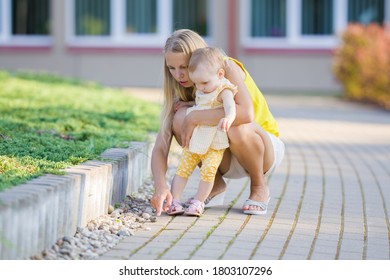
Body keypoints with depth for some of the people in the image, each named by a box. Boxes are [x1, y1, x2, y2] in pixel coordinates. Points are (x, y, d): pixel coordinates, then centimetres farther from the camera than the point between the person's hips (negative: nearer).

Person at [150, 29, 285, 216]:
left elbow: (246, 113, -43)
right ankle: (215, 185, -4)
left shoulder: (227, 68, -23)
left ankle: (259, 187, -8)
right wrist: (160, 186, -37)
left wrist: (195, 117, -38)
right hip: (224, 161, 4)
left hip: (266, 150, -4)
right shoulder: (182, 92, -10)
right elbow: (160, 147, -19)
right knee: (181, 117, -23)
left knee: (238, 128, -38)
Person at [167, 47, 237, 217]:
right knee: (183, 168, -4)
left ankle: (198, 202, -6)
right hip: (193, 142, 6)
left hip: (214, 145, -6)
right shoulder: (200, 91, 9)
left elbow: (230, 106, -38)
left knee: (208, 170, -20)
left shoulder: (223, 91, -15)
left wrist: (228, 118, -59)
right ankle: (174, 201, -3)